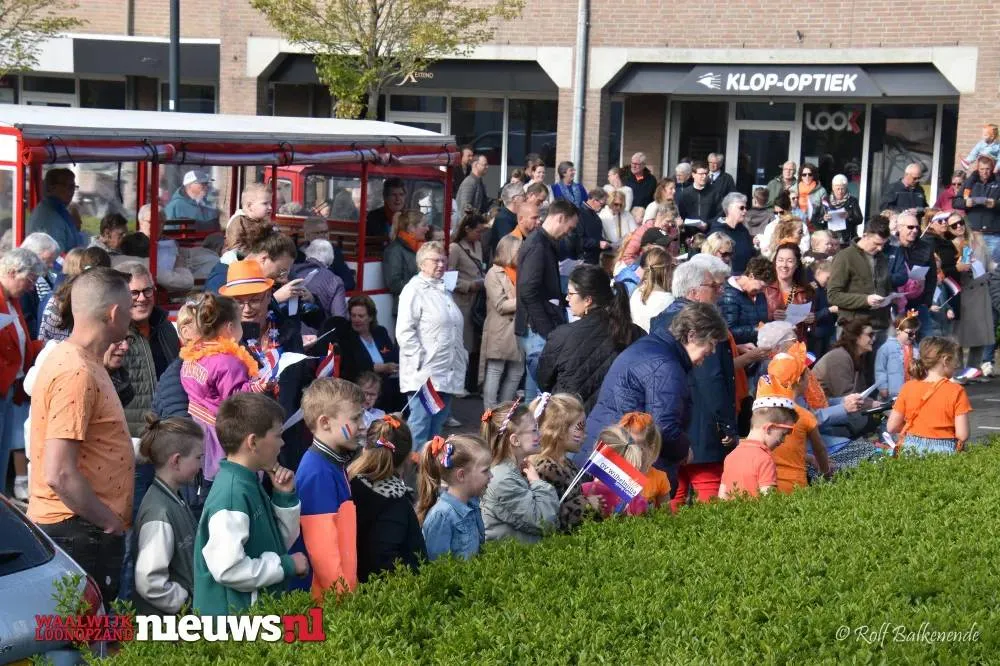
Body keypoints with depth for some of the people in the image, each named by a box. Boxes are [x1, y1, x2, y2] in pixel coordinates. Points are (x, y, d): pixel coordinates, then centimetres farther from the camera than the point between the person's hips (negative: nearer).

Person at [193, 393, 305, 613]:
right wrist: (287, 565, -16)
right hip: (234, 613, -9)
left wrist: (285, 497, 2)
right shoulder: (232, 495, -21)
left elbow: (279, 543, 17)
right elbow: (228, 569, -28)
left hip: (258, 609, 9)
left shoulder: (250, 484, 7)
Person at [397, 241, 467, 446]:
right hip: (425, 373, -8)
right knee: (421, 421, -9)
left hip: (447, 373, 8)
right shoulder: (414, 290, -7)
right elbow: (404, 331, -14)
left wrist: (462, 356, 19)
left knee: (438, 423, 10)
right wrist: (420, 359, -17)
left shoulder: (443, 290, 20)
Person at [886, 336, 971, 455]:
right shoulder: (956, 391, -5)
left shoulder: (908, 388, 3)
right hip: (944, 449, -3)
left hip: (911, 447, 3)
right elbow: (962, 435, -9)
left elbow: (891, 428, 4)